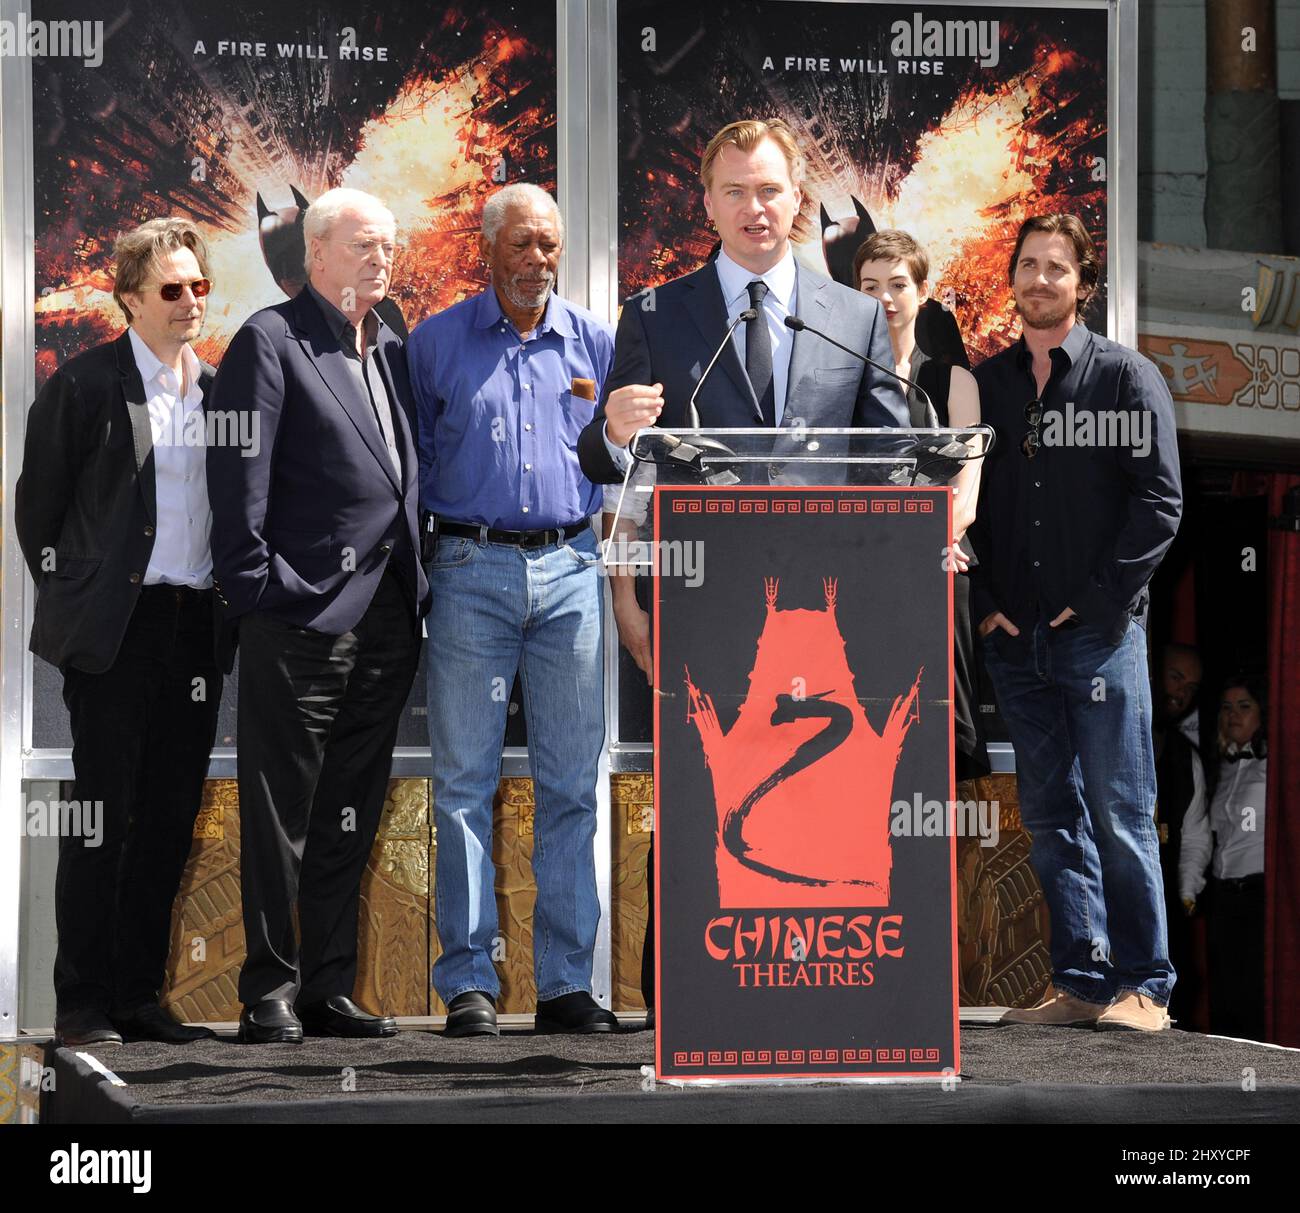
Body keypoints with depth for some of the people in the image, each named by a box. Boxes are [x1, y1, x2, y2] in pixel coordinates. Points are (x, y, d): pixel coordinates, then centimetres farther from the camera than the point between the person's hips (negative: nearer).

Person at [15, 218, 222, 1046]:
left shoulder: (218, 389, 11)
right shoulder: (86, 384, -4)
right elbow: (39, 505, 1)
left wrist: (226, 599, 10)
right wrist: (71, 593, 0)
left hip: (196, 626, 5)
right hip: (115, 628, -5)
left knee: (170, 819, 7)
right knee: (105, 816, -3)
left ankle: (139, 993, 15)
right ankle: (83, 1002, 2)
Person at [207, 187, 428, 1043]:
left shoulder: (393, 353, 18)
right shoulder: (272, 341, -3)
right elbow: (240, 471, -9)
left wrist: (418, 587, 12)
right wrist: (254, 584, -14)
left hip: (386, 617, 7)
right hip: (303, 615, -7)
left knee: (351, 817, 10)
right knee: (281, 814, -2)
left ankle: (329, 990, 16)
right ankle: (271, 993, 2)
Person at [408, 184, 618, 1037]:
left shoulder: (595, 343, 10)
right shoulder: (437, 343, 5)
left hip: (570, 571, 2)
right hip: (471, 572, -2)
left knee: (571, 782, 2)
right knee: (465, 781, -2)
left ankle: (567, 981, 6)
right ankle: (469, 982, 1)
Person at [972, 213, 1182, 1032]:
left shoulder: (1127, 378, 2)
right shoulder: (985, 383, 13)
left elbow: (1159, 500, -4)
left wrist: (1098, 601, -10)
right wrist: (985, 603, 3)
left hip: (1100, 631, -4)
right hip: (1015, 637, 4)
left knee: (1120, 813, -4)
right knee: (1051, 817, 6)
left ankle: (1142, 986, 1)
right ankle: (1080, 980, 10)